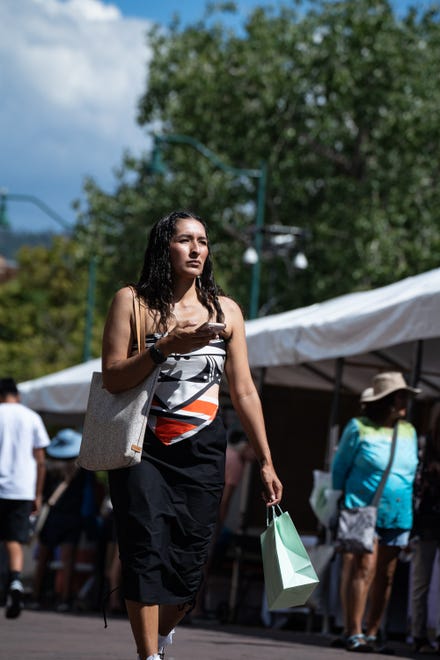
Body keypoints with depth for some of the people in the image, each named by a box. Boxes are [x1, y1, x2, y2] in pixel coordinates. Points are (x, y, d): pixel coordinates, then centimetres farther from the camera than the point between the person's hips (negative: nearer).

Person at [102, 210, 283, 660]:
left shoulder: (225, 311, 11)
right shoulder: (132, 302, 2)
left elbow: (244, 392, 13)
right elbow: (113, 378, -7)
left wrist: (265, 462, 12)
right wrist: (166, 346, -20)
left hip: (202, 453, 3)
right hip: (143, 449, -3)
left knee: (188, 565, -1)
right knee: (148, 552, -14)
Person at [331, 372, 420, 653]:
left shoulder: (409, 432, 13)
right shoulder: (359, 428, -2)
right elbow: (339, 469, 4)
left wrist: (413, 516, 15)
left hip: (398, 519, 5)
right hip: (363, 512, -5)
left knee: (385, 576, 6)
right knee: (362, 569, -14)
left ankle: (372, 633, 15)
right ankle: (353, 633, -14)